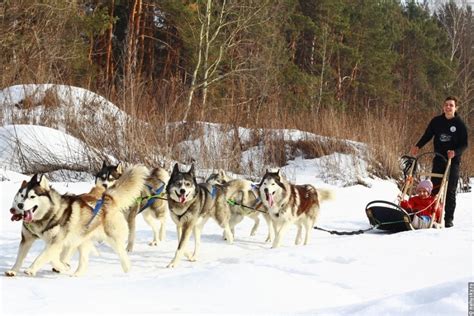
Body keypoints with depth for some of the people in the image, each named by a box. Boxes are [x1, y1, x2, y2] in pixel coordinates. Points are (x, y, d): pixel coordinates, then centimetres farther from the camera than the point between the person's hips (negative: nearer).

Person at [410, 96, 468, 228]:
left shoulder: (460, 124, -4)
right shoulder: (436, 121, 4)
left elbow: (464, 144, -4)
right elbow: (427, 136, 14)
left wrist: (455, 152, -23)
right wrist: (417, 146, -2)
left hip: (453, 160, -3)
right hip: (438, 159, 3)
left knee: (450, 190, -2)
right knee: (434, 188, -1)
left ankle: (448, 219, 3)